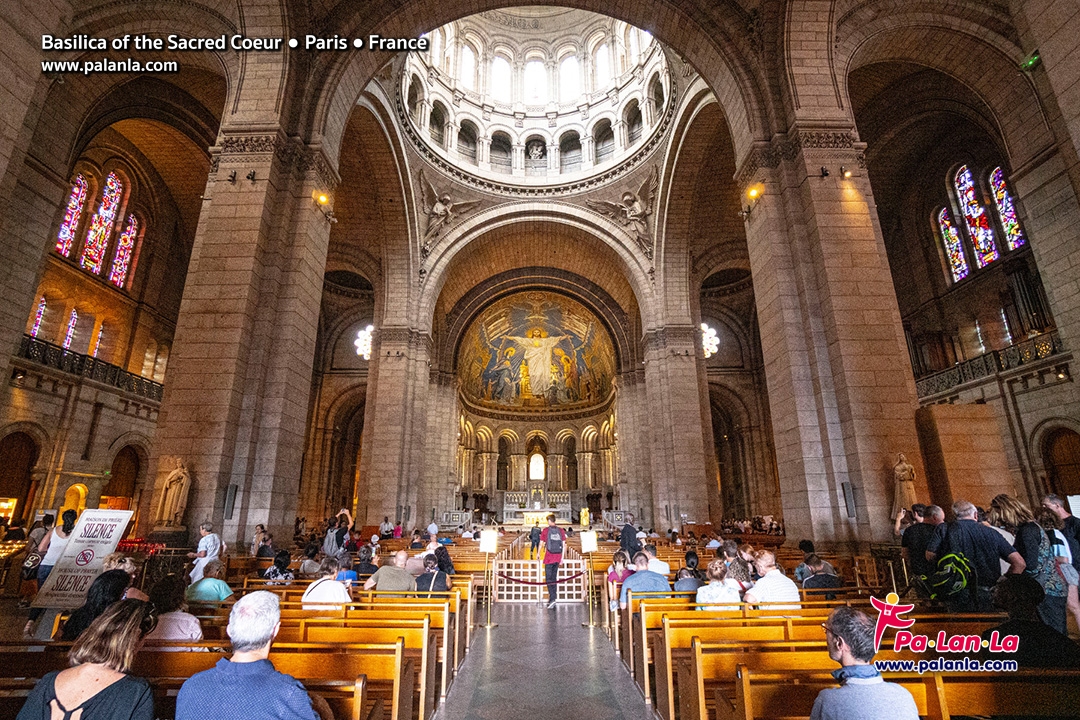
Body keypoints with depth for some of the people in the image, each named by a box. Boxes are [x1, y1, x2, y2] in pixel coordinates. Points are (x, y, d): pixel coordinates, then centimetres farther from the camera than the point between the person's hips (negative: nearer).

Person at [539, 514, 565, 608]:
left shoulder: (545, 530, -5)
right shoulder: (560, 530, 5)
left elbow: (541, 543, 1)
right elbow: (563, 544, 5)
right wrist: (562, 557, 11)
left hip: (549, 557, -4)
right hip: (558, 557, 4)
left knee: (549, 579, -1)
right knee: (554, 578, 15)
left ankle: (553, 598, -14)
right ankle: (554, 597, 20)